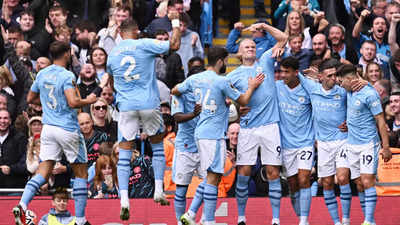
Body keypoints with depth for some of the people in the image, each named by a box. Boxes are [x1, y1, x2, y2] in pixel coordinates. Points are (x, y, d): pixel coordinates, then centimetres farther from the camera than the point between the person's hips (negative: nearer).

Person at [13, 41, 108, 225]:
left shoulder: (42, 74, 7)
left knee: (43, 171, 2)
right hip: (68, 129, -6)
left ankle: (22, 205, -19)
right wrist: (88, 101, -7)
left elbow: (30, 98, 18)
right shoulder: (67, 76, -13)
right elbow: (73, 102, -25)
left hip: (48, 127, 6)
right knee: (81, 173, 6)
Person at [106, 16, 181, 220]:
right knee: (158, 146, 19)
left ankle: (124, 199, -13)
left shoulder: (112, 54, 8)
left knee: (124, 154, 2)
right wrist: (176, 23, 11)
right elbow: (174, 45, -2)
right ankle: (158, 190, 12)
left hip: (126, 106, 2)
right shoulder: (144, 45, -4)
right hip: (149, 104, -2)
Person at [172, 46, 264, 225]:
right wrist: (252, 87, 15)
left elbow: (175, 91, 22)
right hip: (213, 135, -8)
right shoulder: (221, 82, -12)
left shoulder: (194, 79, 7)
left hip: (200, 132, 8)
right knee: (213, 177, -6)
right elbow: (242, 101, -2)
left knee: (212, 176, 16)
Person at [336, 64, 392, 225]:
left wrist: (386, 147, -13)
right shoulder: (349, 91, 9)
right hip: (352, 144, 7)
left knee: (367, 182, -15)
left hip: (368, 143, -7)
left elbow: (381, 121, -12)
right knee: (360, 185, 5)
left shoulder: (369, 94, -14)